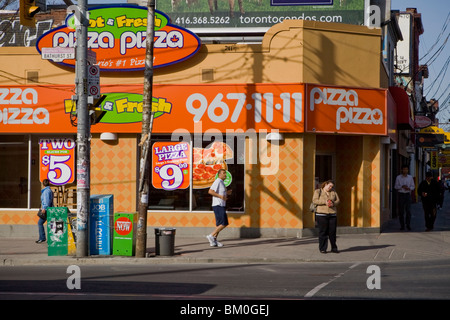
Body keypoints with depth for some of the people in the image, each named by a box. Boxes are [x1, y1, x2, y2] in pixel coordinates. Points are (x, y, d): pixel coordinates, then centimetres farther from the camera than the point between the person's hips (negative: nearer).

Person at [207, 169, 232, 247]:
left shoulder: (221, 182, 19)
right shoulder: (218, 181, -12)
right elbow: (210, 191, -22)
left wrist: (226, 193, 14)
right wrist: (221, 196, -26)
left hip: (221, 206, 10)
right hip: (218, 206, -10)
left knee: (220, 224, 10)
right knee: (223, 224, -13)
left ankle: (214, 241, 11)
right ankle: (211, 236, -8)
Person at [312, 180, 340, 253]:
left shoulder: (333, 192, 17)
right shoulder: (318, 191, 5)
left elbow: (338, 200, 12)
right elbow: (314, 200, -6)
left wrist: (333, 203, -10)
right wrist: (324, 202, -17)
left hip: (332, 214, 3)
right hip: (321, 214, -3)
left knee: (332, 231, 2)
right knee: (323, 232, -4)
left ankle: (334, 248, 10)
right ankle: (322, 248, 2)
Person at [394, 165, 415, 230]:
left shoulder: (410, 177, 9)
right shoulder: (398, 177, 4)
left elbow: (413, 186, 12)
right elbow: (395, 186, 3)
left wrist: (409, 188, -10)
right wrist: (402, 186, -13)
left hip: (408, 194, 1)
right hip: (401, 195, -1)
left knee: (408, 210, -8)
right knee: (401, 211, 0)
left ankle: (408, 225, -2)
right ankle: (402, 225, 7)